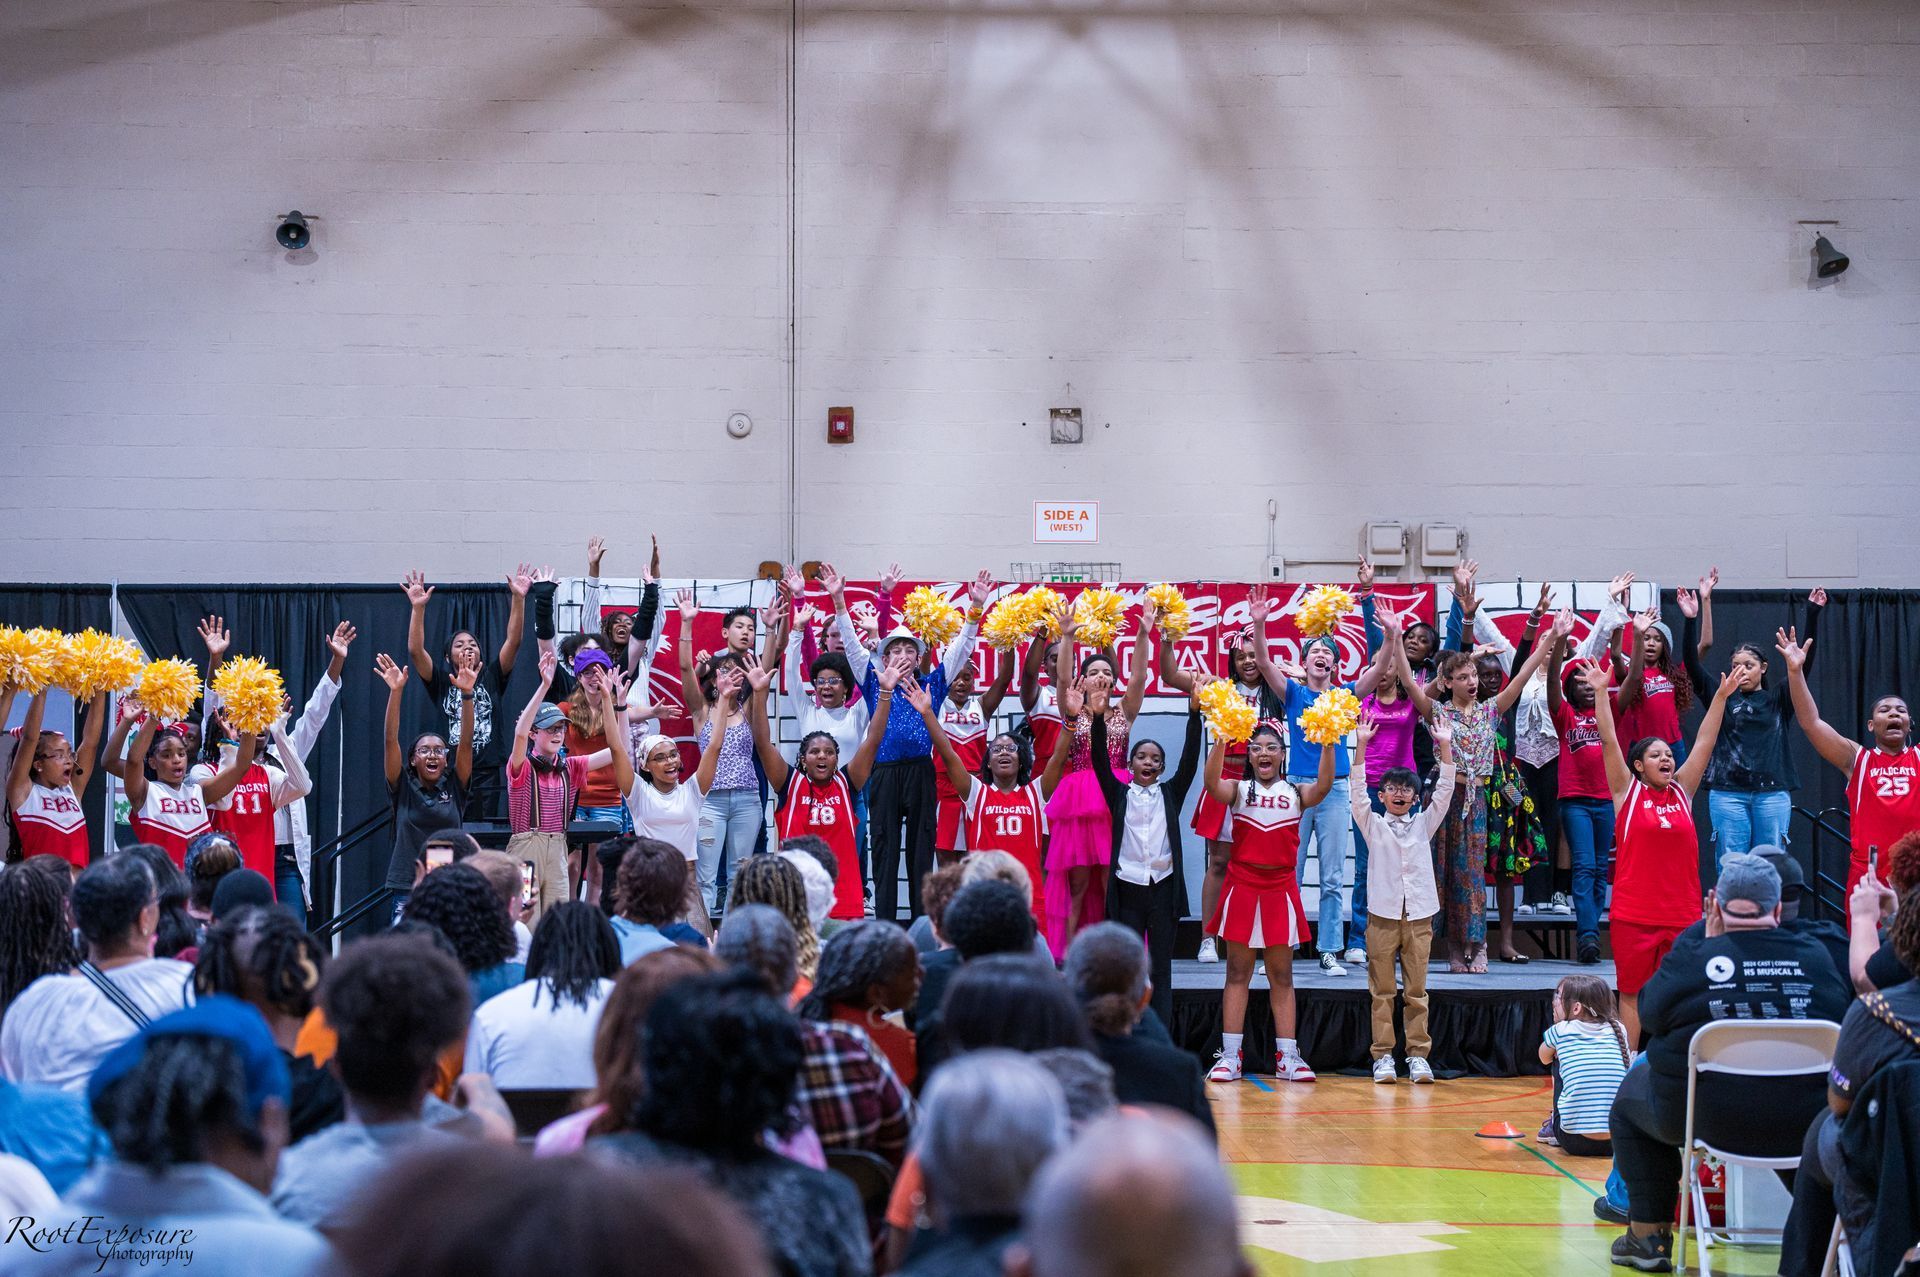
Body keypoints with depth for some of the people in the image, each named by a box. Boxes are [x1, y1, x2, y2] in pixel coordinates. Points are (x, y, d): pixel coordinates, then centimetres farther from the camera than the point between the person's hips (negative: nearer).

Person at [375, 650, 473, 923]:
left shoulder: (454, 788, 7)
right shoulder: (403, 788, 4)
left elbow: (466, 743, -3)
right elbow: (391, 740, -5)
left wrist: (467, 694, -14)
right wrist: (395, 692, -16)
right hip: (407, 888, -1)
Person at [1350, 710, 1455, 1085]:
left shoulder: (1423, 824, 12)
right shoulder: (1373, 825, 7)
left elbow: (1444, 792, 4)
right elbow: (1358, 791, -5)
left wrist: (1445, 747, -7)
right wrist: (1362, 745, -16)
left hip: (1418, 913, 2)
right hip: (1383, 913, -1)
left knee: (1417, 990, 2)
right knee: (1382, 990, 0)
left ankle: (1418, 1055, 3)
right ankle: (1383, 1056, 1)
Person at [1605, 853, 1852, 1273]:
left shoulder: (1691, 959, -8)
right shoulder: (1817, 956, -1)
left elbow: (1649, 1013, 6)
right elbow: (1846, 1021, 9)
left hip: (1708, 1121, -2)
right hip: (1805, 1129, 2)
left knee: (1635, 1086, 28)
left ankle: (1648, 1236, 27)